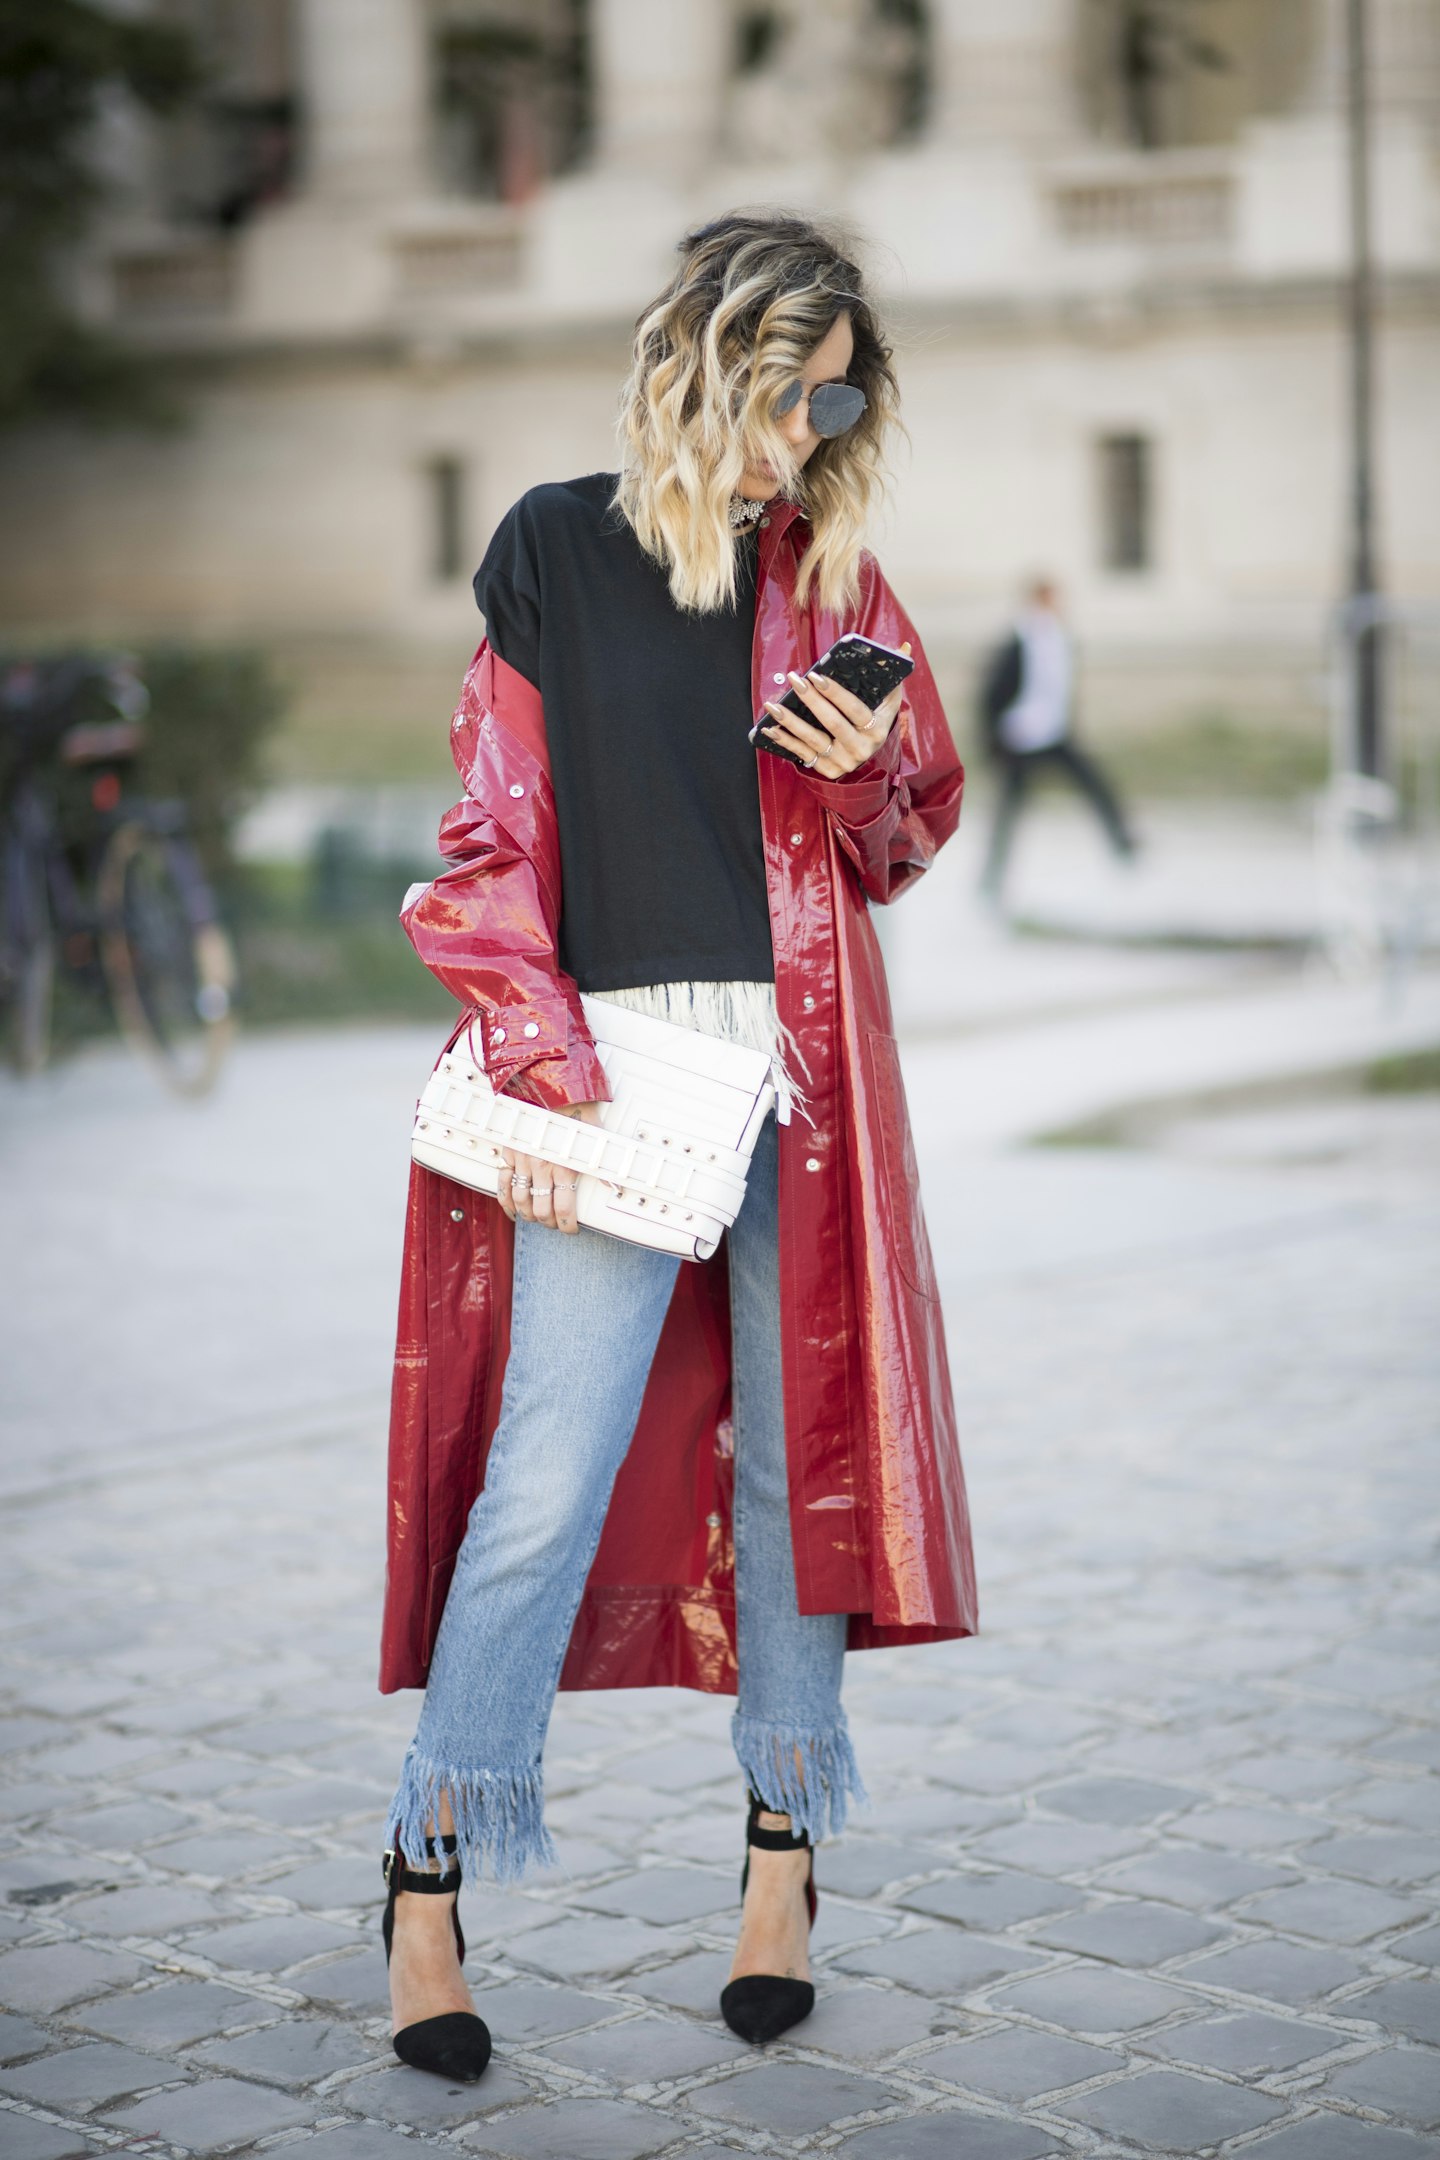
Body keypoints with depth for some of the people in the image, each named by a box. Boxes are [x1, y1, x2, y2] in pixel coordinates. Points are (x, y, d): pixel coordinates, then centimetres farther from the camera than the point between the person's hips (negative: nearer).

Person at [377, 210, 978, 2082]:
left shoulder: (836, 573, 11)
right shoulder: (557, 546, 2)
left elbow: (908, 843, 17)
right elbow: (496, 835, 0)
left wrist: (872, 769, -6)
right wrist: (538, 1066, -10)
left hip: (810, 1073, 3)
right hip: (616, 1065, -3)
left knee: (797, 1450, 7)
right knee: (549, 1479, -8)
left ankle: (784, 1853, 19)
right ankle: (431, 1877, 4)